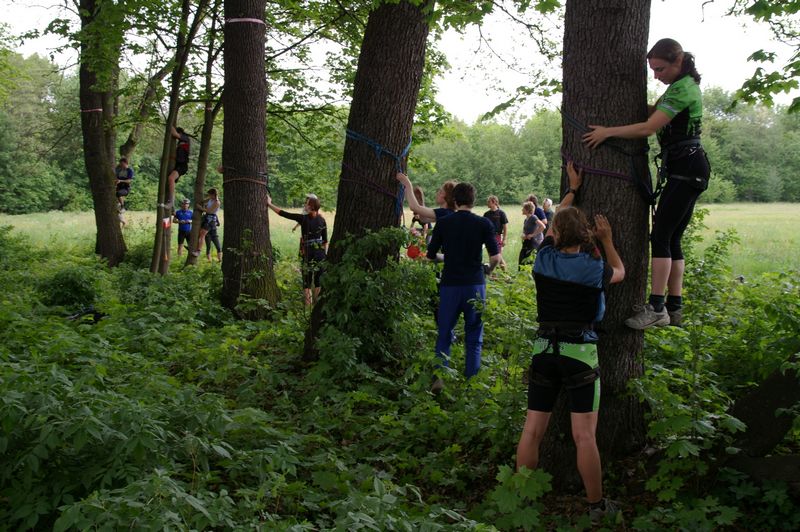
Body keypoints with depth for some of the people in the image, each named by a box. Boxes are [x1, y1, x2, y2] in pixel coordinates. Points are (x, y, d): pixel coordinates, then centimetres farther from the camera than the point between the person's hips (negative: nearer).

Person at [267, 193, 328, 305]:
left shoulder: (303, 218, -11)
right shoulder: (322, 220, 2)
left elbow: (283, 213, -9)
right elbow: (325, 240, 6)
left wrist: (269, 204, -1)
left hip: (308, 252, -4)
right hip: (321, 252, 4)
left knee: (307, 280, 4)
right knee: (319, 279, 9)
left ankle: (308, 305, 3)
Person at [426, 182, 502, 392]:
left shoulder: (443, 223, 0)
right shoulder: (484, 224, -3)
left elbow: (430, 255, 5)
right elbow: (496, 257, -9)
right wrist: (487, 270, 11)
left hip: (450, 284, 1)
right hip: (475, 284, -1)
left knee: (444, 335, 11)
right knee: (474, 338, 10)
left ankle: (439, 377, -3)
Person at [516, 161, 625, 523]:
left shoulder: (544, 257, 1)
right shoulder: (592, 267, -8)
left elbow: (554, 223, 22)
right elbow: (619, 272, 16)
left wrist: (572, 189, 31)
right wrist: (607, 240, 24)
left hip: (544, 349, 4)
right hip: (580, 351, -4)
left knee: (532, 430, 8)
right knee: (584, 436, -1)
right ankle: (596, 505, 8)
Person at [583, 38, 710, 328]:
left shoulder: (682, 89, -15)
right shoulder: (684, 86, 18)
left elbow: (649, 127, -20)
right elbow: (652, 113, 20)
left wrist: (607, 132, -15)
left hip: (686, 168, -11)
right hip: (688, 170, 11)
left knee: (660, 237, -14)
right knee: (672, 239, 9)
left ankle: (656, 307, -15)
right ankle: (674, 307, 10)